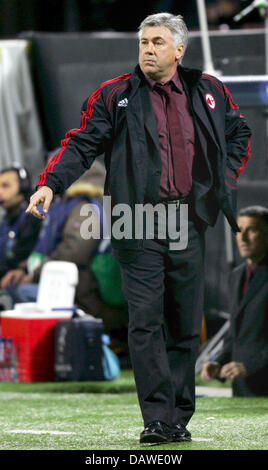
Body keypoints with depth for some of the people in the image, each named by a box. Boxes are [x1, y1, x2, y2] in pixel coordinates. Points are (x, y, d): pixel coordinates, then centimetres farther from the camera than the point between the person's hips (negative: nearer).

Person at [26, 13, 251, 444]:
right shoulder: (115, 96, 2)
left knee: (186, 325, 6)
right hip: (138, 227, -2)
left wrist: (225, 179, 11)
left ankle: (179, 419, 14)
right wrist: (50, 184, -17)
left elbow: (239, 134, 23)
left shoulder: (209, 92, 9)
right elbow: (82, 144, -3)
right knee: (146, 322, -9)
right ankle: (157, 419, -9)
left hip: (190, 224, 3)